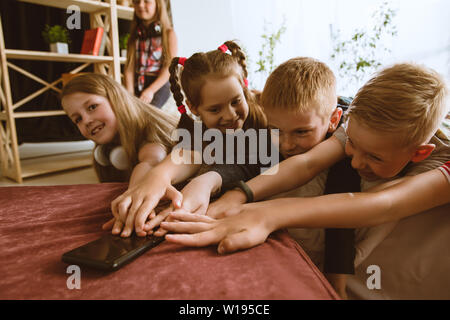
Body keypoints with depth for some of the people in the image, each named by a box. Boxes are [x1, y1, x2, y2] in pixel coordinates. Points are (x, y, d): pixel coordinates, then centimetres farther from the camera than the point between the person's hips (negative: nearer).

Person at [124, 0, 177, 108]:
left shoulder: (169, 33, 3)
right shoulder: (134, 35, 15)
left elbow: (170, 67, -6)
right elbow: (129, 67, 6)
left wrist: (151, 90, -17)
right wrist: (130, 93, -9)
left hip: (159, 84, -4)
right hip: (137, 84, 4)